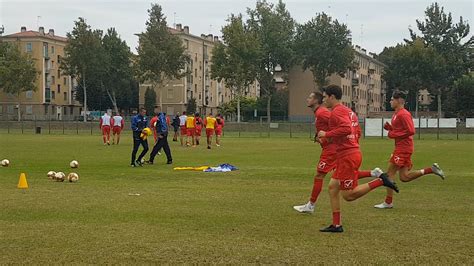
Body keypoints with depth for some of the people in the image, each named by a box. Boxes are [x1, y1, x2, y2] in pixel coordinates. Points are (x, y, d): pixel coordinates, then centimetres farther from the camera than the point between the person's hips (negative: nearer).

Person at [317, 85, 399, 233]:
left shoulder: (336, 112, -12)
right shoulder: (348, 111, 19)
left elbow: (346, 129, -30)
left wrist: (326, 134, -18)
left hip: (347, 156, -10)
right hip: (353, 152, 10)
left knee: (348, 195, -5)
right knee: (333, 187, 10)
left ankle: (380, 181, -7)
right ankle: (336, 225, 11)